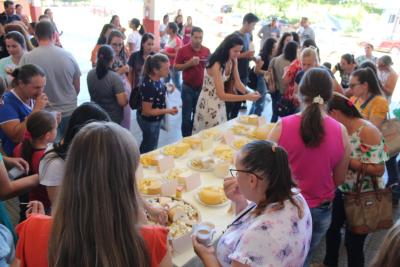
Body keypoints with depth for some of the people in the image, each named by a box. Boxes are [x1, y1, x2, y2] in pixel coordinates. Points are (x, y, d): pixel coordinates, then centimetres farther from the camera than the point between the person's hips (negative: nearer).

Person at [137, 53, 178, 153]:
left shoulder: (156, 78, -9)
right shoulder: (149, 86, -34)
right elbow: (147, 111, -27)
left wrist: (166, 88, -3)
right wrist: (168, 111, -25)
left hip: (153, 119, 8)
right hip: (149, 121, -8)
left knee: (147, 144, 29)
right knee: (151, 148, 15)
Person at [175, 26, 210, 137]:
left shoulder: (207, 51, 1)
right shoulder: (183, 50, -6)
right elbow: (176, 67, -5)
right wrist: (189, 63, -20)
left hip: (202, 87, 3)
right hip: (188, 88, -2)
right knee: (186, 116, 6)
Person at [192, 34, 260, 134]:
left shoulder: (233, 61, -5)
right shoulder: (216, 65, -29)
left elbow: (237, 82, -1)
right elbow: (221, 95, -31)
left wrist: (249, 92, -20)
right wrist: (246, 97, -36)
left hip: (220, 103, 8)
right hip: (209, 103, -8)